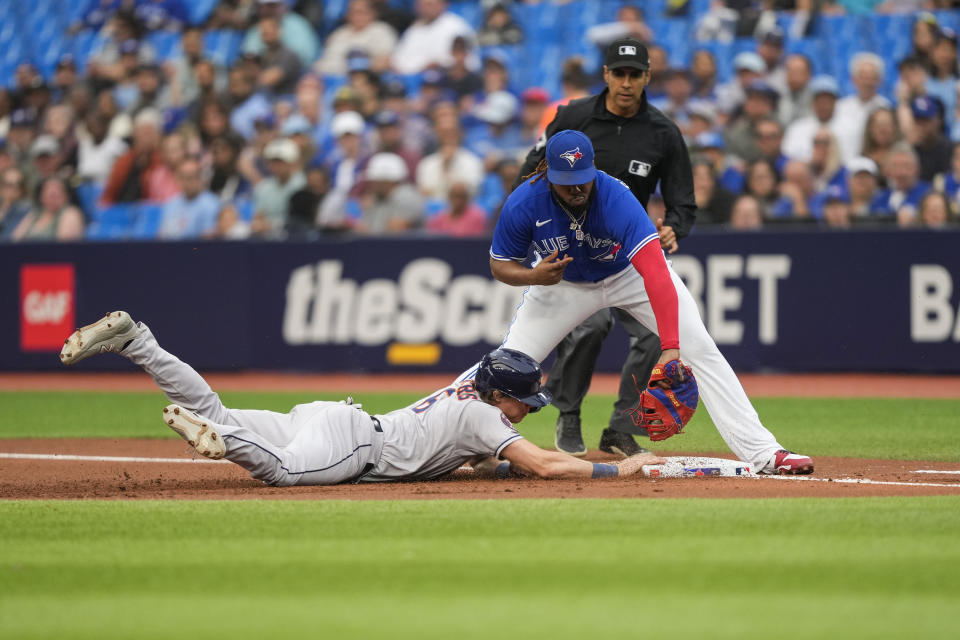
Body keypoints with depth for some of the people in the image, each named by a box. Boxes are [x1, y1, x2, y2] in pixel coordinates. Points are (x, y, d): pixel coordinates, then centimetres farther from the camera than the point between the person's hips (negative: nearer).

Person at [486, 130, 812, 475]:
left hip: (630, 273, -2)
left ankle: (762, 452, -12)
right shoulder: (524, 204, -30)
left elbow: (654, 272, -47)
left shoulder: (616, 197, -38)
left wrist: (670, 347, -57)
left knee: (701, 351, -14)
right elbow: (500, 265, -13)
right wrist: (533, 276, -37)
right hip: (564, 282, 2)